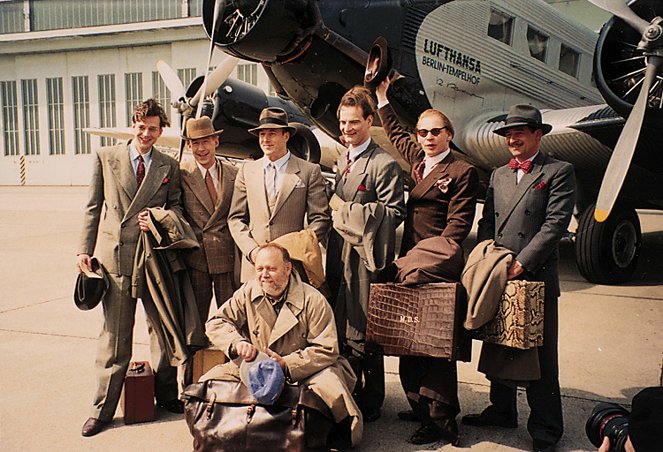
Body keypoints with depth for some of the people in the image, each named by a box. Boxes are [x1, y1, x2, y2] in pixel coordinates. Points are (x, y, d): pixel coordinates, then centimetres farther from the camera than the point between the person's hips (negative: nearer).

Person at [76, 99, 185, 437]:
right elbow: (93, 207, 7)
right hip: (115, 257, -1)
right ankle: (103, 409, 15)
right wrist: (84, 250, 2)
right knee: (114, 335, 3)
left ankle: (166, 395, 27)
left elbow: (176, 206, 11)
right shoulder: (106, 158, 8)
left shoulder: (169, 167, 9)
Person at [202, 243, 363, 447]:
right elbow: (216, 323, 2)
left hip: (303, 373, -3)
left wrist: (286, 364, -25)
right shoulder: (247, 292, 0)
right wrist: (238, 342, -20)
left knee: (331, 390, -35)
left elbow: (327, 350, -15)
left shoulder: (313, 300, -13)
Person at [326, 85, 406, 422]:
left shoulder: (384, 164, -11)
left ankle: (371, 404, 18)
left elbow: (394, 212, -17)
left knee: (363, 333, 1)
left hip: (365, 261, -8)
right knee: (341, 330, 15)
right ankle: (347, 396, 30)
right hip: (339, 259, 8)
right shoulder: (342, 161, 16)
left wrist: (345, 210, -16)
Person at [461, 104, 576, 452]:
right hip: (497, 278, 6)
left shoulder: (559, 172, -1)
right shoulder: (499, 175, 17)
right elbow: (487, 221, 14)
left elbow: (555, 224, -10)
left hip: (536, 278, -6)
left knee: (539, 355, 2)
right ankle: (502, 411, 32)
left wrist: (522, 263, -16)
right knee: (498, 348, 16)